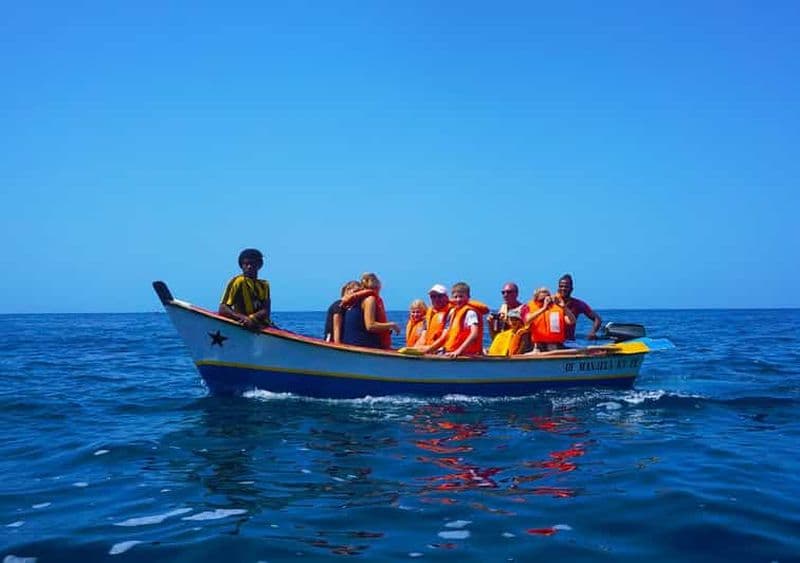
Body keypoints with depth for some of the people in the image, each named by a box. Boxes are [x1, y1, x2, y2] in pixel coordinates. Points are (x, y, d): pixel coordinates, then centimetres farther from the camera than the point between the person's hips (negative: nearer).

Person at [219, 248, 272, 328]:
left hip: (263, 326, 6)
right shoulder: (237, 281, -1)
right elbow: (223, 309, -9)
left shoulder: (264, 285, 14)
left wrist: (252, 318, -20)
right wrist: (244, 318, -25)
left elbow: (266, 311, 1)